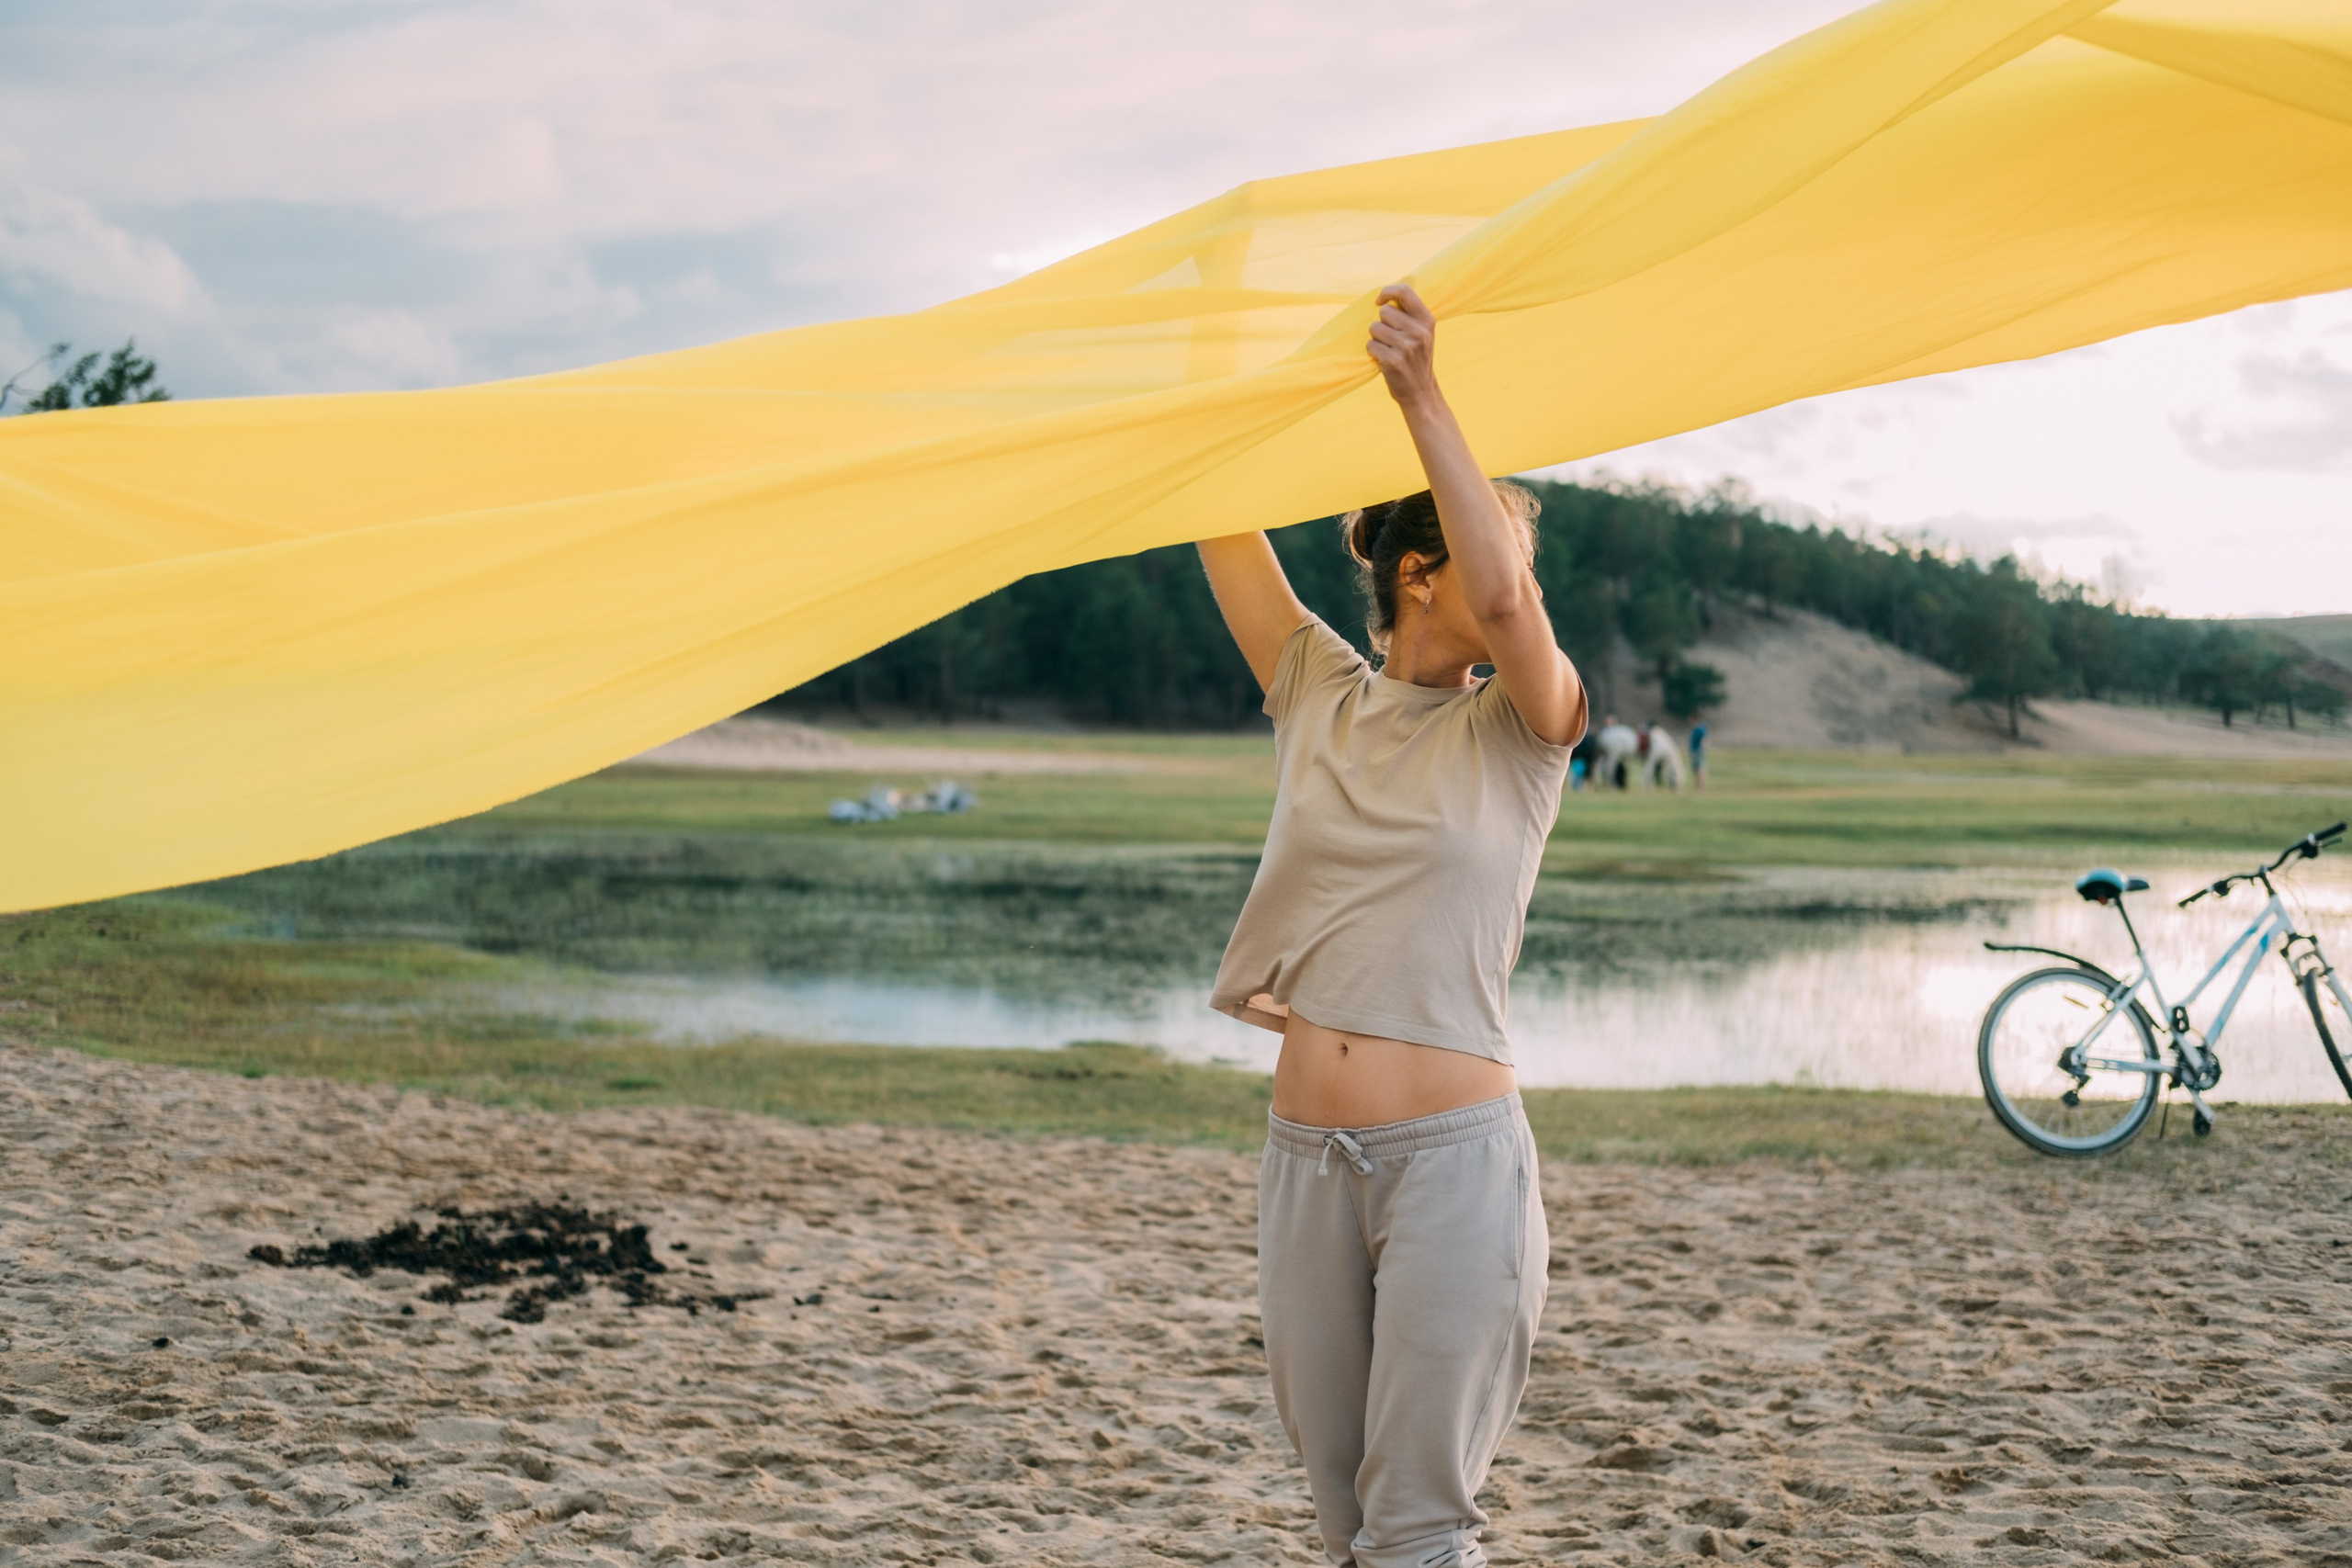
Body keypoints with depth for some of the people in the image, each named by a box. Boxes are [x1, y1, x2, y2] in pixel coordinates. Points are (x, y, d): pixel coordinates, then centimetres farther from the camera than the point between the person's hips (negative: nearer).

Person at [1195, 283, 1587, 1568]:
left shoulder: (1520, 728, 1)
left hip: (1455, 1157, -4)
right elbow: (1222, 524, 7)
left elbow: (1507, 605, -19)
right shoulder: (1315, 692, 9)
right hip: (1307, 1157, 4)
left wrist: (1422, 397, -22)